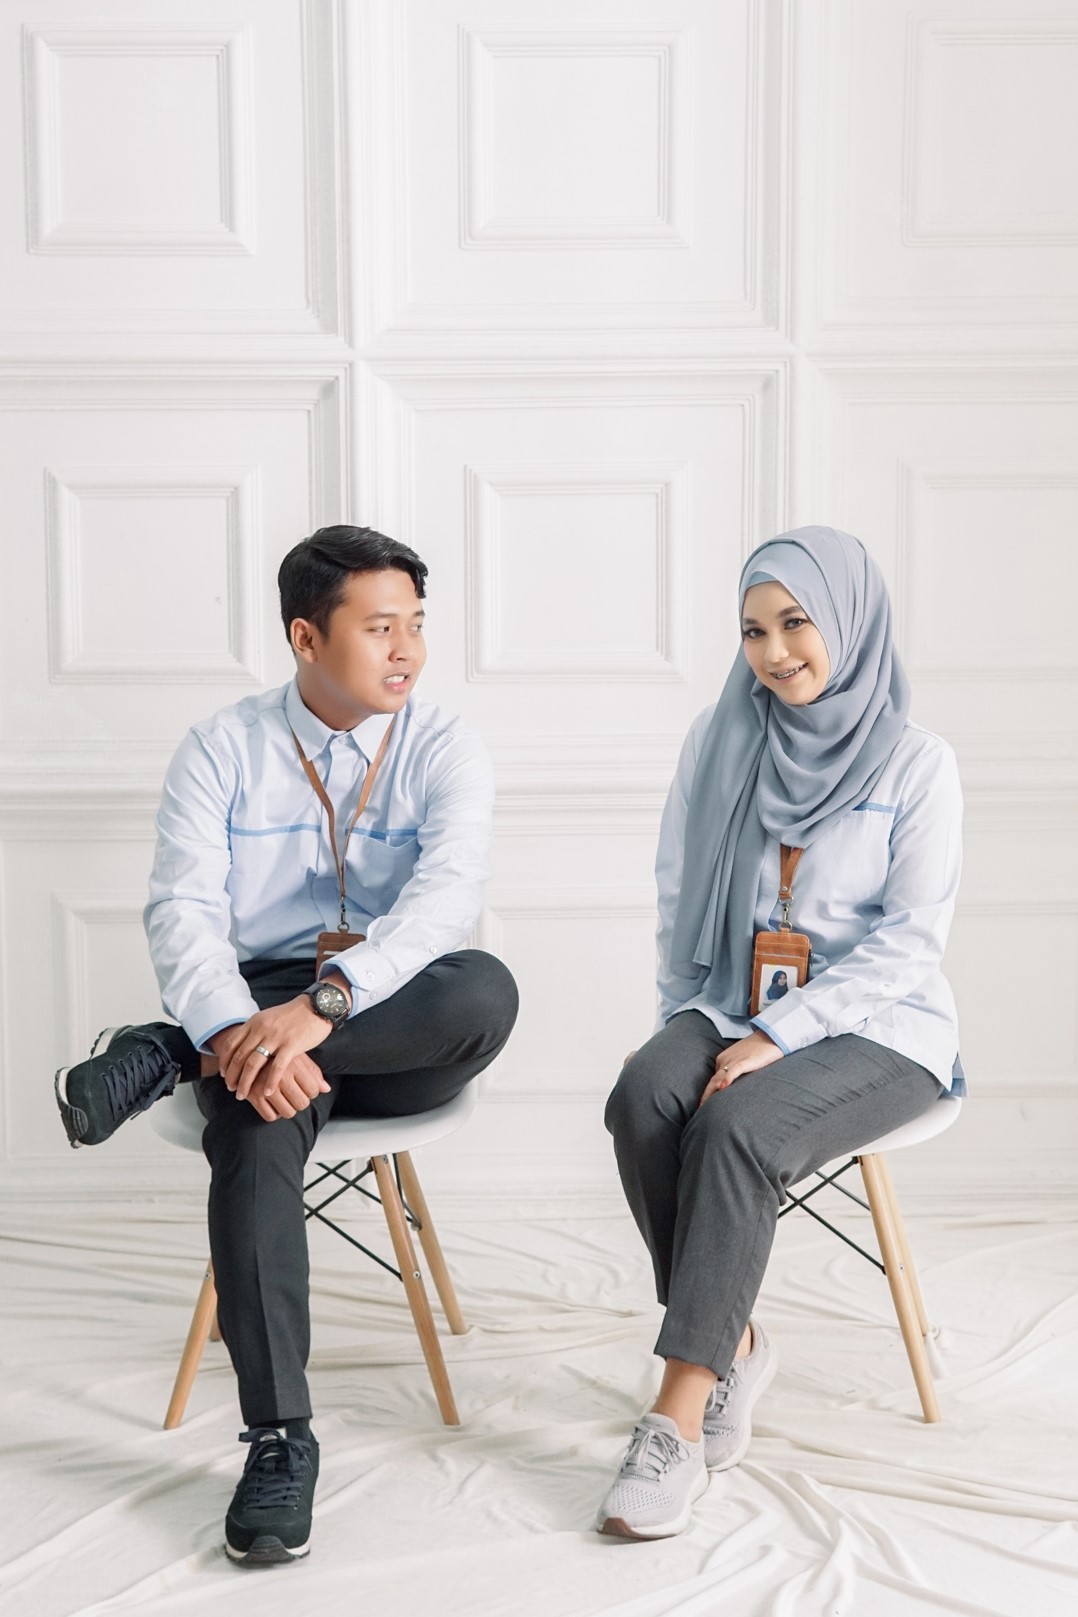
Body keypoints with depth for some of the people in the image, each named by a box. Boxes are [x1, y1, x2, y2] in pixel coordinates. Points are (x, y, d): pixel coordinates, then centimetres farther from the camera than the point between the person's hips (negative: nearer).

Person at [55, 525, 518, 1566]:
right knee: (257, 1120, -35)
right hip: (258, 1010, -1)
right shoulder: (221, 752, 4)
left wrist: (324, 1003, -34)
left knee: (484, 992, -33)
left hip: (398, 1036, 1)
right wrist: (242, 1031, -30)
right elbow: (184, 914, -8)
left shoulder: (444, 753, 2)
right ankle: (279, 1439, -27)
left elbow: (448, 895, -17)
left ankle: (169, 1057, -24)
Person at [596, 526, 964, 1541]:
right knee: (643, 1100, -29)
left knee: (736, 1127, -33)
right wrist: (686, 1026, 0)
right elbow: (679, 902, 14)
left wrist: (778, 1035, -18)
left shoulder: (915, 763, -2)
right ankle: (734, 1346, -11)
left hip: (876, 1027, -4)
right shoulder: (718, 742, 9)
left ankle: (679, 1419, -29)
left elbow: (911, 936, -8)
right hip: (733, 1010, 4)